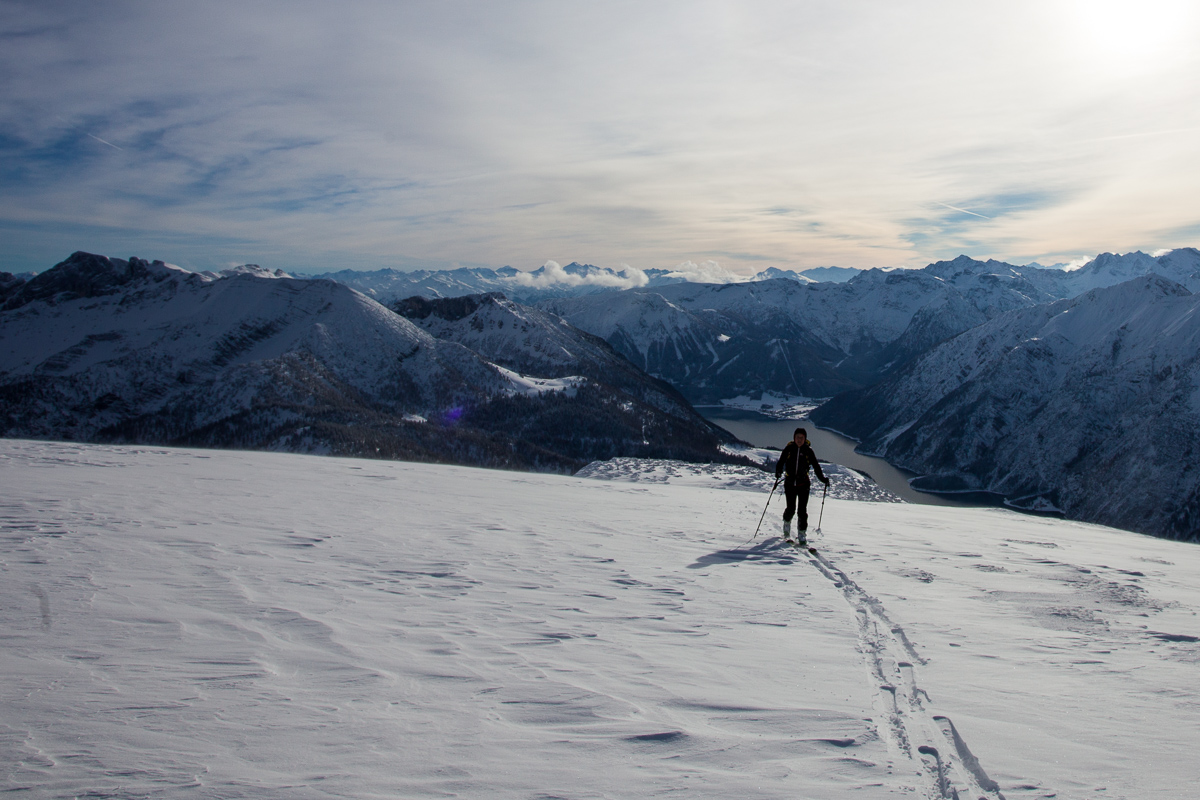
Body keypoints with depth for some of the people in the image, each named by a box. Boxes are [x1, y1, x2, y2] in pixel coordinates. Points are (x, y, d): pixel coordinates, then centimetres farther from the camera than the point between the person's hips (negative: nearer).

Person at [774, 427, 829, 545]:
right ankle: (787, 523, 31)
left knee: (802, 510, -6)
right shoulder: (789, 449, 1)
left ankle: (802, 536, 0)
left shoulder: (808, 450, 1)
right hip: (790, 483, 0)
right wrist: (778, 472, -17)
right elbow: (780, 462, 2)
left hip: (803, 484, 0)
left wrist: (823, 479, -6)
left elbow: (816, 466, 5)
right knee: (791, 509, -2)